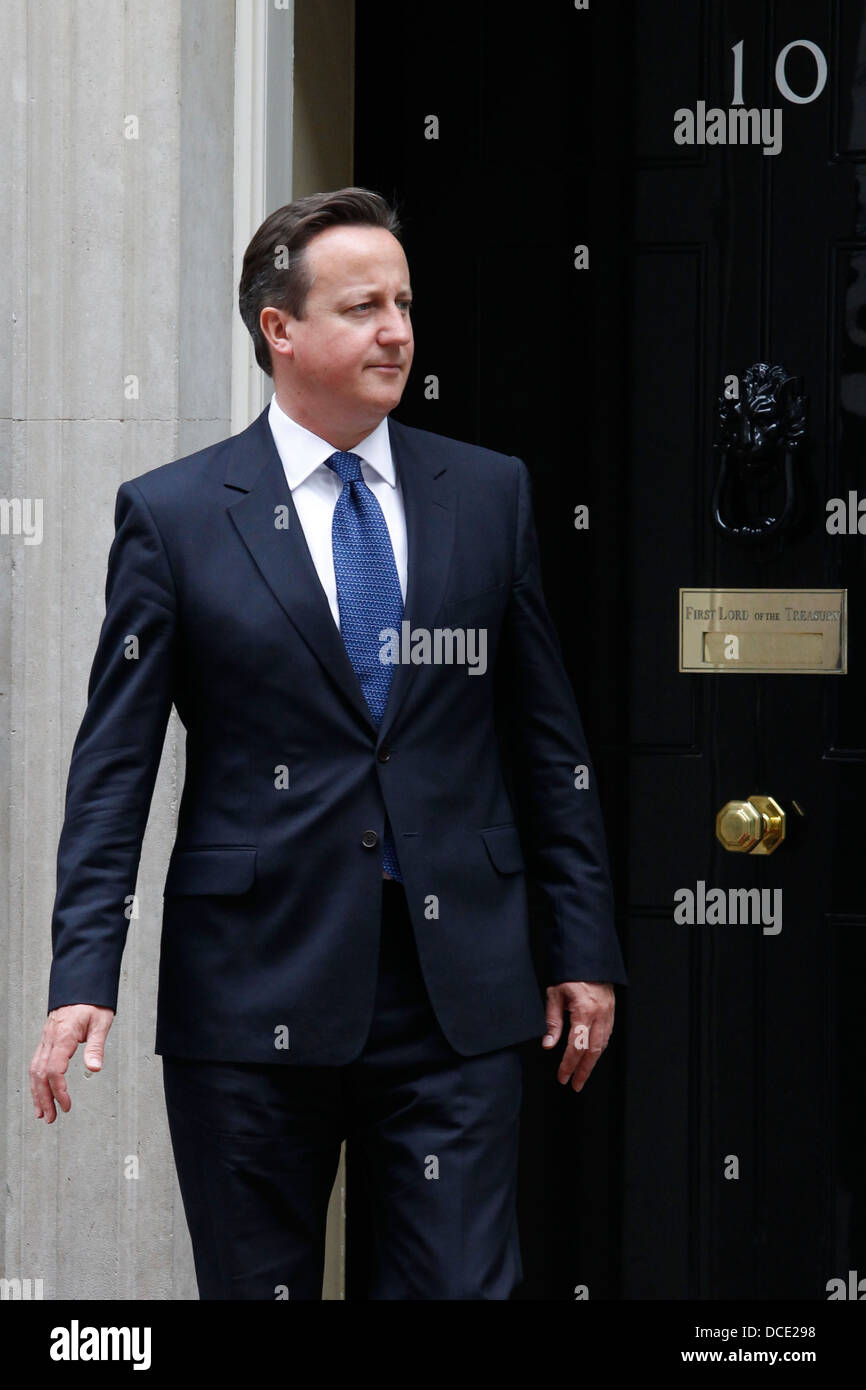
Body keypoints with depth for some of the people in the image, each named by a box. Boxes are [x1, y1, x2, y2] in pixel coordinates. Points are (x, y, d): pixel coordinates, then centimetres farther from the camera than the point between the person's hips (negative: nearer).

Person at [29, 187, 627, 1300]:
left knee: (463, 1284, -3)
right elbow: (114, 765, -1)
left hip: (456, 993, 2)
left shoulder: (490, 495, 9)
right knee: (256, 1288, 6)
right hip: (253, 994, -1)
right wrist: (83, 978, -11)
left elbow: (549, 739, 12)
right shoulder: (172, 516, 1)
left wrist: (584, 945, 8)